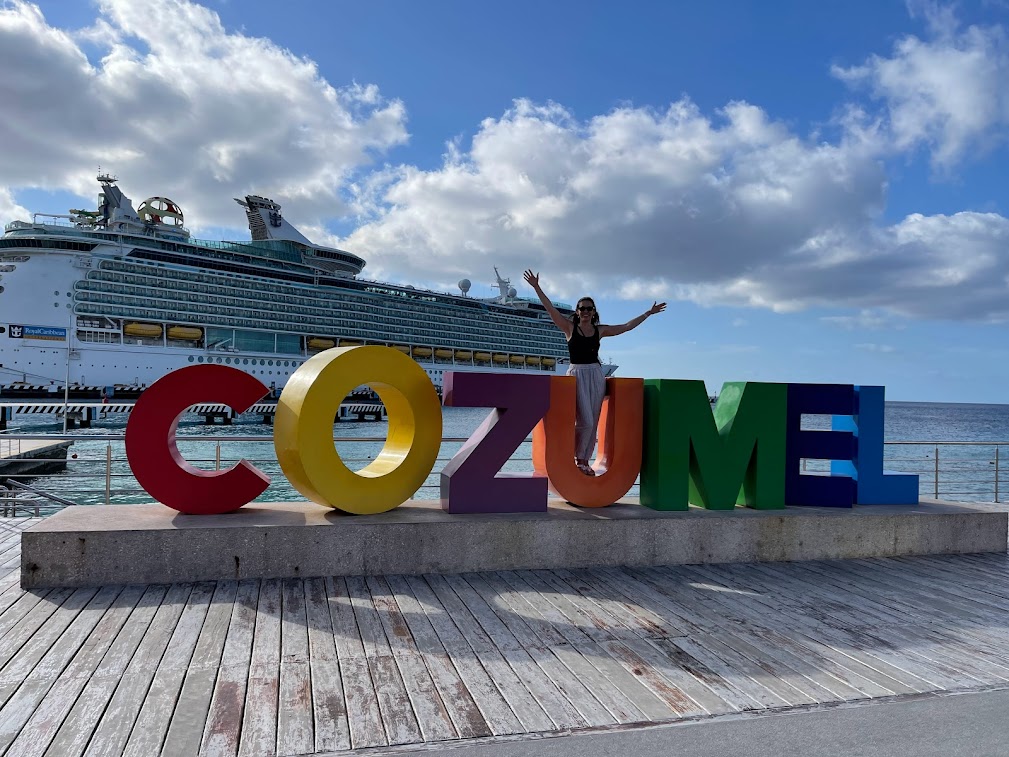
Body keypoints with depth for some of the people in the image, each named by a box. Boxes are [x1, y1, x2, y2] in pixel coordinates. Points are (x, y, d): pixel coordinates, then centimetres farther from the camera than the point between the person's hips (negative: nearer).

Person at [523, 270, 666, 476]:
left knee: (592, 423, 5)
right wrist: (536, 287, -14)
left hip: (596, 375, 4)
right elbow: (551, 309, -6)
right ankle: (578, 458, 7)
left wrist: (649, 313, 17)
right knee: (585, 422, -12)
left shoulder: (600, 330, 10)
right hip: (577, 375, -4)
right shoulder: (570, 327, 1)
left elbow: (627, 326, 15)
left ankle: (584, 461, 15)